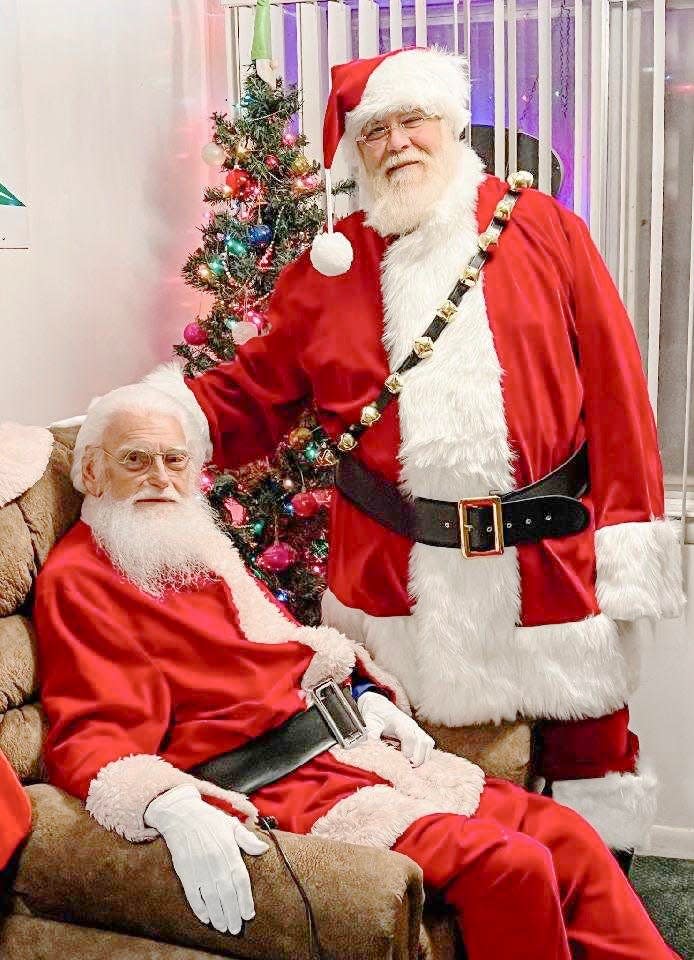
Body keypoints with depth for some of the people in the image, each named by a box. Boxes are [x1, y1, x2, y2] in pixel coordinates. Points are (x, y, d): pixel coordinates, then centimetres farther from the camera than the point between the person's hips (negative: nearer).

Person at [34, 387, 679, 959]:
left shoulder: (201, 548, 18)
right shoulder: (76, 581, -5)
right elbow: (92, 737, -15)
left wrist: (366, 696, 12)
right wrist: (172, 808, -33)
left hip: (342, 745, 9)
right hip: (267, 786, -8)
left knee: (565, 836, -1)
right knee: (507, 865, -22)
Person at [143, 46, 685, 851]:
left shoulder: (544, 229, 2)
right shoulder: (328, 267, 7)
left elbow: (613, 386, -2)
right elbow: (252, 395, 7)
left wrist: (628, 540, -6)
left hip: (553, 558, 0)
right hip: (394, 573, 1)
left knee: (589, 754, 14)